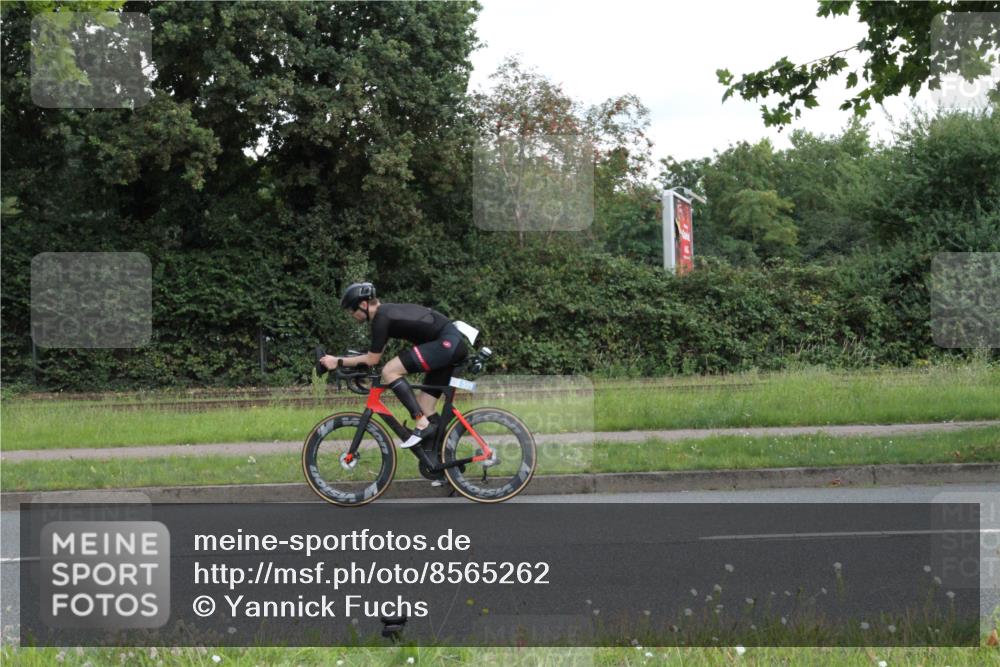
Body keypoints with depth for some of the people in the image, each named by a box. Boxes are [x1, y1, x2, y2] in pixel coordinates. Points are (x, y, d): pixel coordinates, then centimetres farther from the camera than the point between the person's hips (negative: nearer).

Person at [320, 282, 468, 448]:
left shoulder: (381, 317, -12)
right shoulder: (387, 311, 17)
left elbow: (373, 359, -9)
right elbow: (375, 355, 24)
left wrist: (338, 361, -3)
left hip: (447, 343, -10)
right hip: (455, 343, 10)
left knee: (389, 371, -15)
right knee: (425, 407, 8)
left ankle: (422, 424, -16)